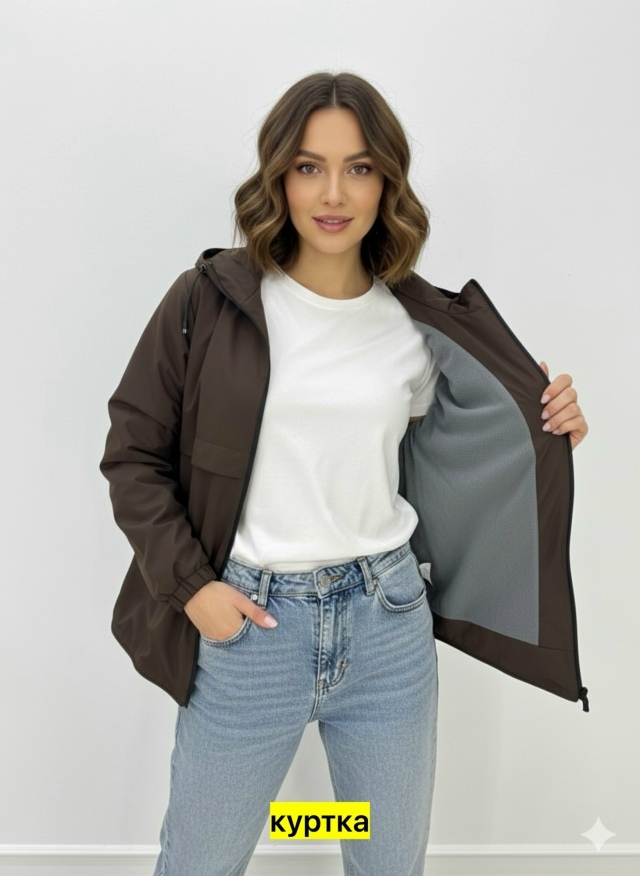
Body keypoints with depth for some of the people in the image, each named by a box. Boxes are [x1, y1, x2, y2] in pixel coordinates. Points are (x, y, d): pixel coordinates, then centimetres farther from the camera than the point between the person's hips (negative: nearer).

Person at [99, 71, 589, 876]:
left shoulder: (423, 322, 1)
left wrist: (544, 431, -1)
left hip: (389, 620, 3)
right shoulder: (210, 300, -8)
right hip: (247, 622, -2)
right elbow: (132, 451, -2)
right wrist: (189, 585, -9)